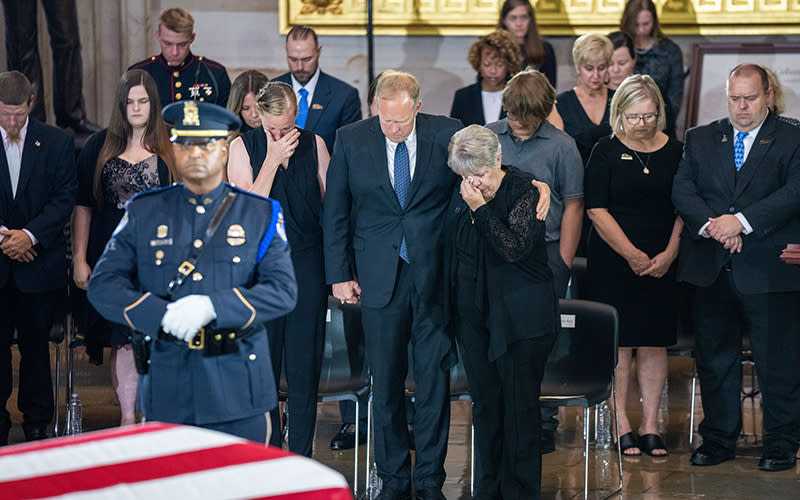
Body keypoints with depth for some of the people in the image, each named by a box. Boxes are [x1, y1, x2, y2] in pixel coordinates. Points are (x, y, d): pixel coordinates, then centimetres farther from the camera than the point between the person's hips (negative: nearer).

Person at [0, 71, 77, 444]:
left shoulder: (57, 143, 1)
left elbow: (65, 199, -2)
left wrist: (30, 234, -13)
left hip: (39, 263, -1)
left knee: (36, 344, 6)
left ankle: (37, 423, 16)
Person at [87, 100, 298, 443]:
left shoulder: (261, 215, 5)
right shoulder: (143, 213, 8)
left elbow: (283, 290, -6)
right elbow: (102, 285, 0)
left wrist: (213, 306, -21)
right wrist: (162, 315, -17)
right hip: (167, 388, 1)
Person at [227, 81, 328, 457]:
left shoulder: (314, 145, 5)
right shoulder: (242, 147, 0)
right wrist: (273, 159, -14)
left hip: (308, 265, 1)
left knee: (304, 366, 2)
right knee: (262, 366, 3)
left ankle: (302, 458, 10)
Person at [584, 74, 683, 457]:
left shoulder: (674, 152, 6)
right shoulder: (606, 152, -2)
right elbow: (596, 210, -6)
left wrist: (669, 253, -5)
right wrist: (632, 254, -11)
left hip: (661, 264, 2)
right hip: (612, 263, -2)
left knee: (654, 344, 4)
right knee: (618, 343, -1)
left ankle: (650, 426, 9)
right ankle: (622, 425, 6)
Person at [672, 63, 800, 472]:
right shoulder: (700, 139, 13)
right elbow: (682, 189, 2)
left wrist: (741, 221, -19)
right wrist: (711, 224, -16)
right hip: (712, 269, 4)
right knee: (714, 357, 11)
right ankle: (719, 438, 23)